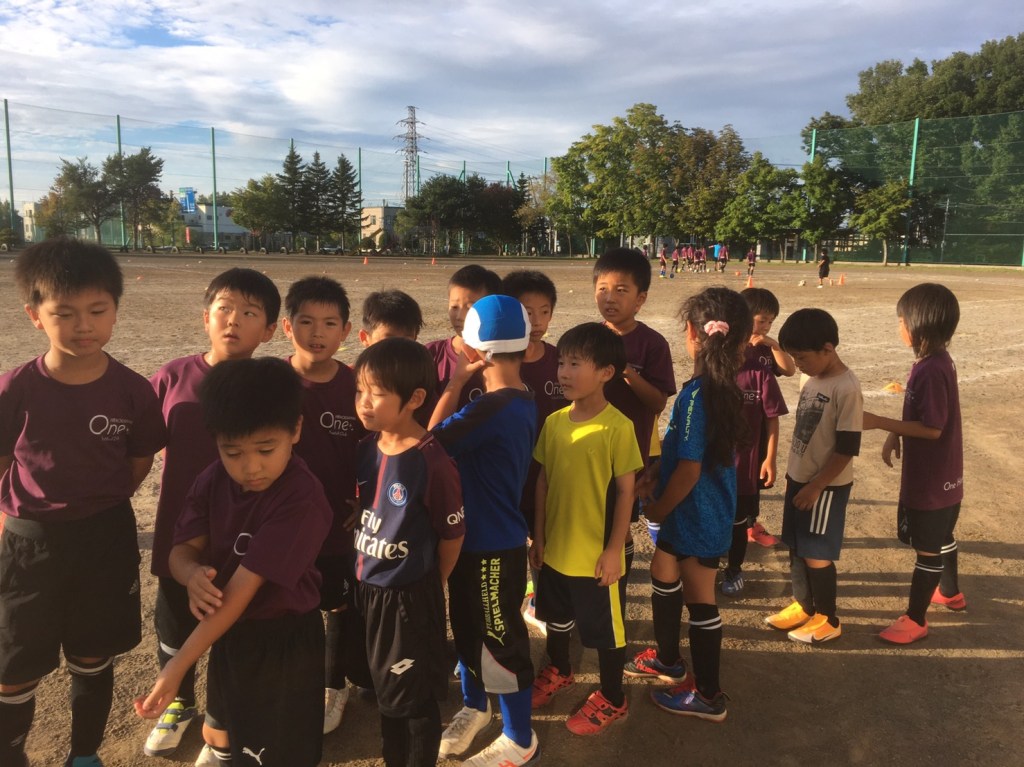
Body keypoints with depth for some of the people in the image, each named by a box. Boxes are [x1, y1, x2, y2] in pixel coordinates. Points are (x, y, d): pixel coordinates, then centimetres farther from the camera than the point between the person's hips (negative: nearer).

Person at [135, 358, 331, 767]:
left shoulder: (302, 500, -30)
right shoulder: (213, 480, -7)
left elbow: (243, 587, -30)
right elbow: (181, 550, -6)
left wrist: (178, 664, -29)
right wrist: (193, 575, -30)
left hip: (284, 640, -6)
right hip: (228, 631, 6)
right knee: (219, 734, 27)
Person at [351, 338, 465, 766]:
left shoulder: (432, 462, -25)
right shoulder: (367, 448, -3)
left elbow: (452, 535, -15)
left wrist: (426, 587, -1)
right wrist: (366, 577, 9)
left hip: (411, 597, -7)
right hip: (369, 590, 7)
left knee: (415, 698, 13)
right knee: (385, 690, 26)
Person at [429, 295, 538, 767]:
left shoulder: (492, 408, -28)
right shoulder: (522, 402, 3)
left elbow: (432, 439, -15)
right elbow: (459, 439, 8)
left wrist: (455, 383, -11)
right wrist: (462, 386, -2)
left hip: (493, 545, -9)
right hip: (476, 537, 9)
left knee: (500, 640, 8)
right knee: (466, 628, 25)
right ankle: (474, 707, 47)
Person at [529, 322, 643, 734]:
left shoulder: (618, 427, -18)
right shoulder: (554, 422, -3)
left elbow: (625, 491, -14)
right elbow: (543, 480, 5)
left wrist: (614, 549, -13)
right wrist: (539, 534, 6)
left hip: (595, 553, -6)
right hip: (556, 547, 6)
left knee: (606, 628, 12)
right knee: (557, 616, 26)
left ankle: (612, 700, 33)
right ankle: (558, 672, 51)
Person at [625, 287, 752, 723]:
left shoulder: (695, 395, -25)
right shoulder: (724, 389, 1)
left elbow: (689, 470, -24)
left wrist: (657, 508, -10)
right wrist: (657, 480, 9)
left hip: (697, 516, -9)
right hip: (710, 510, 9)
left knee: (699, 602, 7)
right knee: (662, 577, 25)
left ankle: (708, 697, 25)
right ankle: (668, 661, 43)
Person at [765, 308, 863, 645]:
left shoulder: (846, 389, -22)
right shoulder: (810, 377, 3)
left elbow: (846, 449, -20)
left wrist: (815, 487, -17)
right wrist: (793, 473, 16)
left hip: (826, 485, -8)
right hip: (799, 477, 8)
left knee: (815, 553, 3)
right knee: (796, 547, 17)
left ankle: (827, 620, 21)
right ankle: (802, 604, 34)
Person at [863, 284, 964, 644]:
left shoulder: (931, 370, -27)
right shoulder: (936, 361, 4)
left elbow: (932, 428, -25)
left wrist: (880, 423, -24)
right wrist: (895, 435, 6)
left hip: (931, 477, -10)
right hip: (940, 473, 10)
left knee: (928, 547, 3)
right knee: (940, 537, 27)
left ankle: (915, 620, 15)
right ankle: (950, 593, 47)